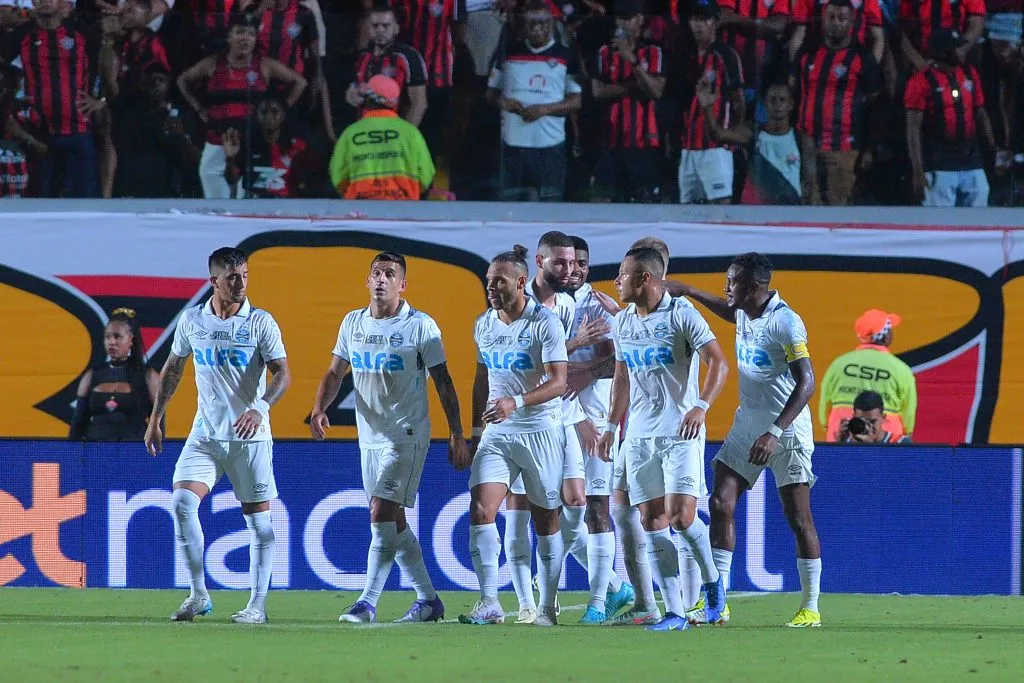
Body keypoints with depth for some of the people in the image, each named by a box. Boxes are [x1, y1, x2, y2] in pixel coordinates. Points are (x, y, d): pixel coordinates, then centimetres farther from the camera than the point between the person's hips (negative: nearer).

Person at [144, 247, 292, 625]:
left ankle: (257, 604, 10)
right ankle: (198, 595, -3)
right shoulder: (192, 320, 4)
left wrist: (260, 408, -26)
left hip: (250, 435, -2)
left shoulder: (260, 322, -5)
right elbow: (172, 369, 16)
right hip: (205, 433, 2)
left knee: (258, 516, 1)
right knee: (182, 501, -14)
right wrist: (155, 419, 14)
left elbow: (283, 373, -9)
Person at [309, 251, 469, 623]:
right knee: (394, 521, 9)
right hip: (369, 436, 6)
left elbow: (442, 381, -4)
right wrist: (319, 409, -8)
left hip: (406, 436, -6)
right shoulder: (353, 323, 8)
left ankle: (367, 602, -14)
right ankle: (428, 599, 20)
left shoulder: (421, 326, -7)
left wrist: (457, 434, -5)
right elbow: (335, 373, 11)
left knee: (381, 513, -15)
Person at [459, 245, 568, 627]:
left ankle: (547, 607, 15)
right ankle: (489, 604, -15)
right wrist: (476, 432, 20)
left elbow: (558, 382, -16)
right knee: (480, 509, -13)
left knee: (545, 521, 3)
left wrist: (516, 402, -30)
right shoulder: (483, 326, 9)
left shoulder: (544, 323, -9)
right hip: (496, 433, 5)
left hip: (540, 431, -5)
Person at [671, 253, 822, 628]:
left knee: (798, 517, -4)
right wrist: (689, 292, 25)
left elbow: (806, 383, -24)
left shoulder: (785, 322, -19)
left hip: (786, 429, -8)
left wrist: (775, 432, -30)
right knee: (721, 504, -2)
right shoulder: (744, 314, 6)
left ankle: (810, 608, 4)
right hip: (747, 424, 8)